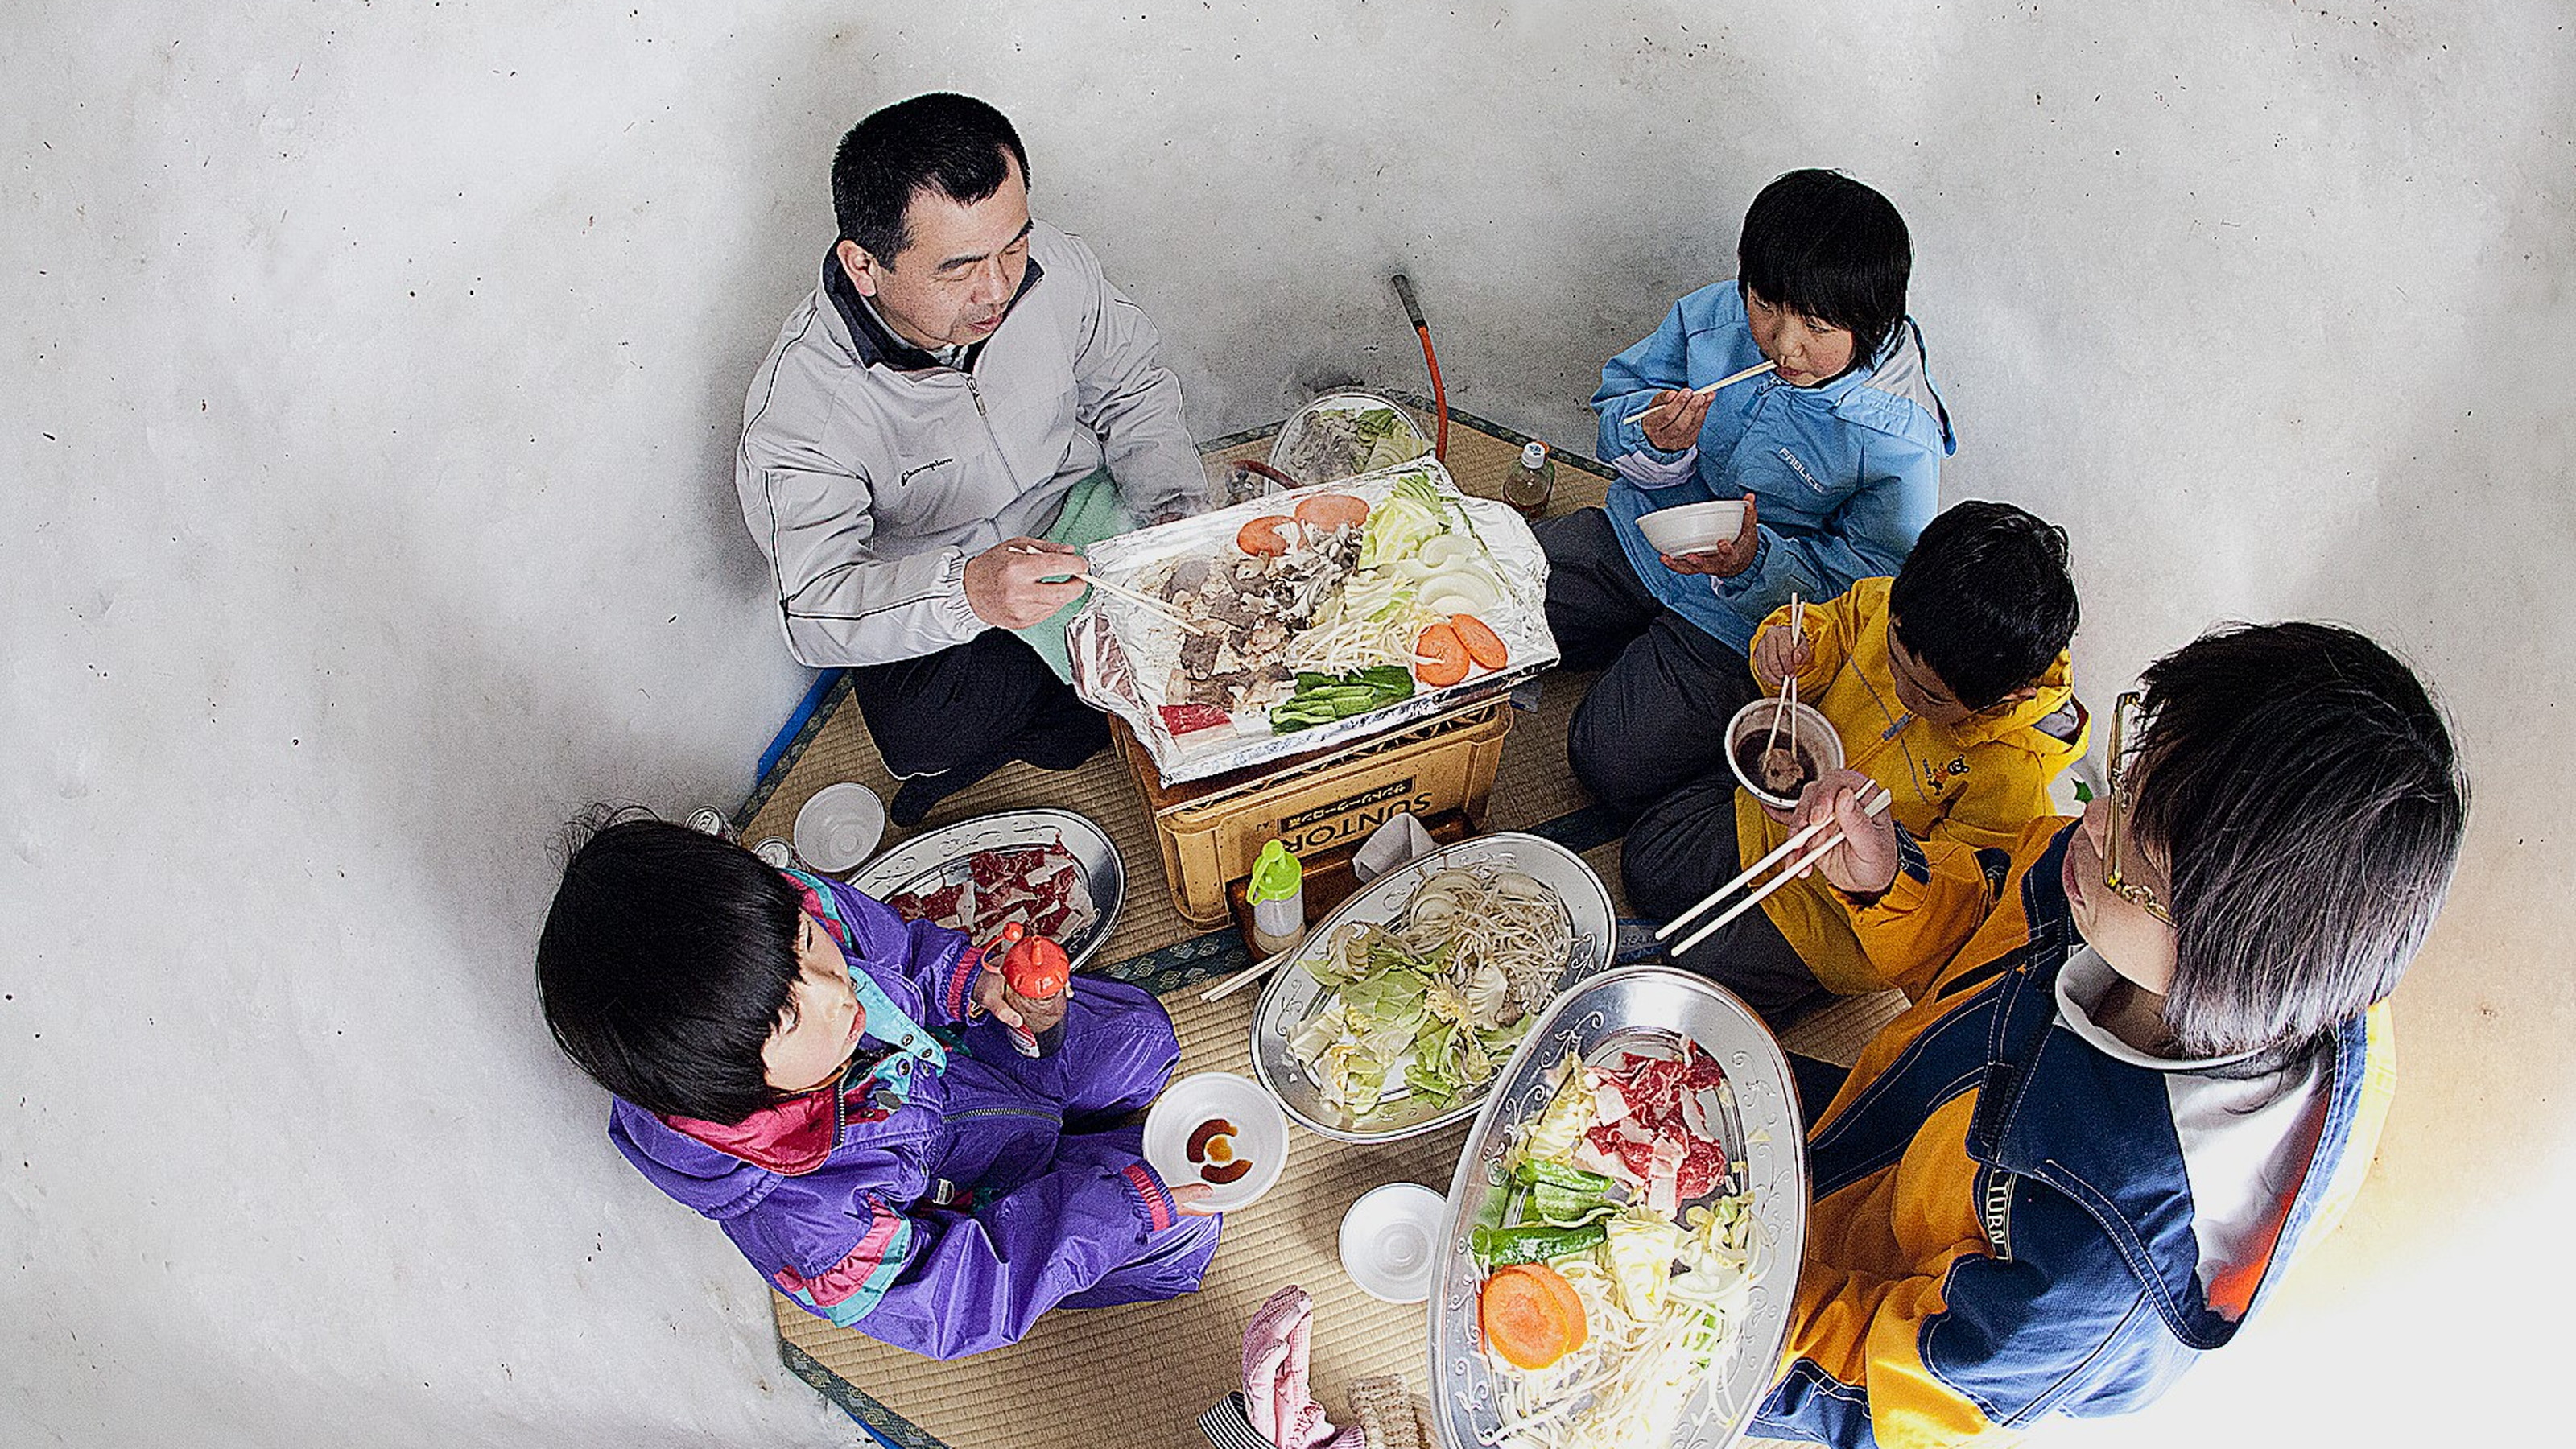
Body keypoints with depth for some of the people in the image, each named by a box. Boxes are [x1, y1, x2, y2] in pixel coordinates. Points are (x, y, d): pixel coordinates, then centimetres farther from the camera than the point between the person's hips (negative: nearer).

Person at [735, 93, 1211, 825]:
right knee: (929, 731, -32)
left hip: (1081, 508, 4)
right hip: (925, 592, -4)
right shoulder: (798, 407, -29)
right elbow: (814, 605, -33)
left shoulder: (1052, 267, -17)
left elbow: (1134, 389, 1)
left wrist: (1180, 511, -16)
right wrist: (967, 592, -52)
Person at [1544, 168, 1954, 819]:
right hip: (1642, 537, 5)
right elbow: (1621, 394, -1)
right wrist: (1654, 441, -25)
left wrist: (1757, 563, -35)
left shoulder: (1900, 447, -27)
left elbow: (1868, 581, -18)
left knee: (1613, 765, -12)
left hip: (1737, 622, -5)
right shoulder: (1714, 315, -16)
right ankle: (1647, 642, 23)